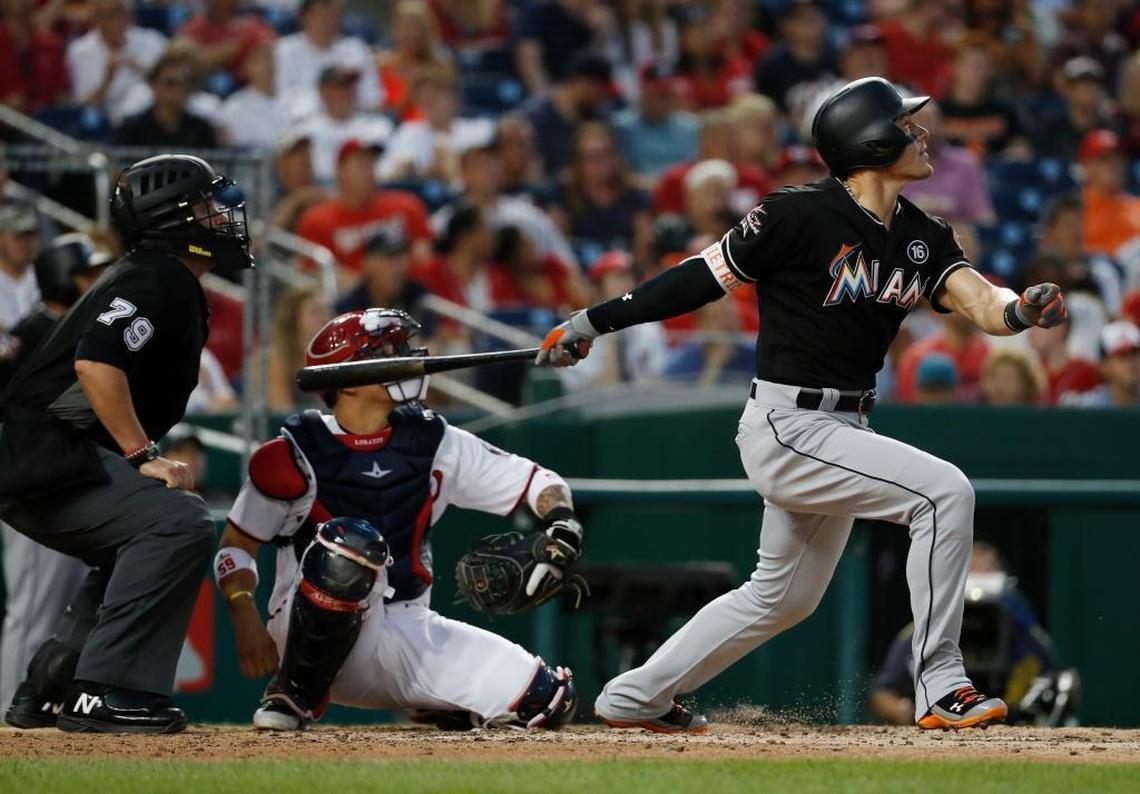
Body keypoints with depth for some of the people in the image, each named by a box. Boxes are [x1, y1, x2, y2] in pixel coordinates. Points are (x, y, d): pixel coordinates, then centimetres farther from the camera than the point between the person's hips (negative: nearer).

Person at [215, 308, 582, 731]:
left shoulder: (433, 444, 7)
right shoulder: (296, 454, -4)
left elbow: (539, 483, 9)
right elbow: (235, 545, 0)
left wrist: (562, 524, -13)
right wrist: (247, 624, -16)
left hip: (408, 638, 4)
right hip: (310, 637, -4)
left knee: (547, 700, -11)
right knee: (354, 540, -36)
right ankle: (295, 694, -17)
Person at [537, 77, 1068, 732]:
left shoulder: (924, 238, 6)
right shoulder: (801, 216, -16)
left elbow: (982, 304, -7)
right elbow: (702, 279, -9)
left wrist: (1022, 310, -31)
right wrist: (593, 323, -4)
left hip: (841, 431, 9)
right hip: (786, 427, -9)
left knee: (785, 597, 21)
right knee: (945, 490, -21)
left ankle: (635, 698, 35)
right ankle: (940, 688, -17)